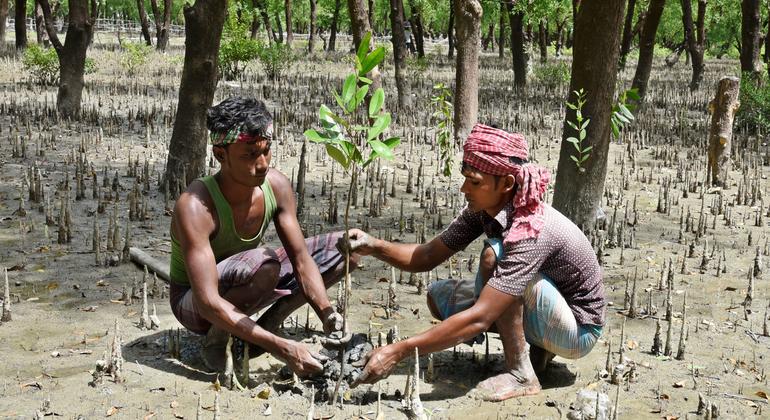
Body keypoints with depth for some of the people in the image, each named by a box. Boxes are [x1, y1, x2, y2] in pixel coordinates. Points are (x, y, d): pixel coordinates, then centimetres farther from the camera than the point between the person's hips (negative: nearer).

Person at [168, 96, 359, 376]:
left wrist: (327, 315, -27)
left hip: (243, 287, 7)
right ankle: (216, 340, -13)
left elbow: (302, 260, -10)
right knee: (263, 263, -39)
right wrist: (282, 348, -42)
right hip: (193, 303, -6)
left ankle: (270, 321, -2)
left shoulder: (276, 185, -15)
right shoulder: (195, 206, -33)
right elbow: (208, 303, -38)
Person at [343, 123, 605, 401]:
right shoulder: (482, 210, -9)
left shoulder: (530, 231, -34)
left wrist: (398, 352, -40)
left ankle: (521, 374, -18)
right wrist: (374, 246, -22)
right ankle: (535, 348, 4)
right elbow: (427, 257, -3)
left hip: (579, 329, -8)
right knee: (439, 295, 1)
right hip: (538, 314, 8)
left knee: (494, 256, -30)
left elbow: (479, 318, -39)